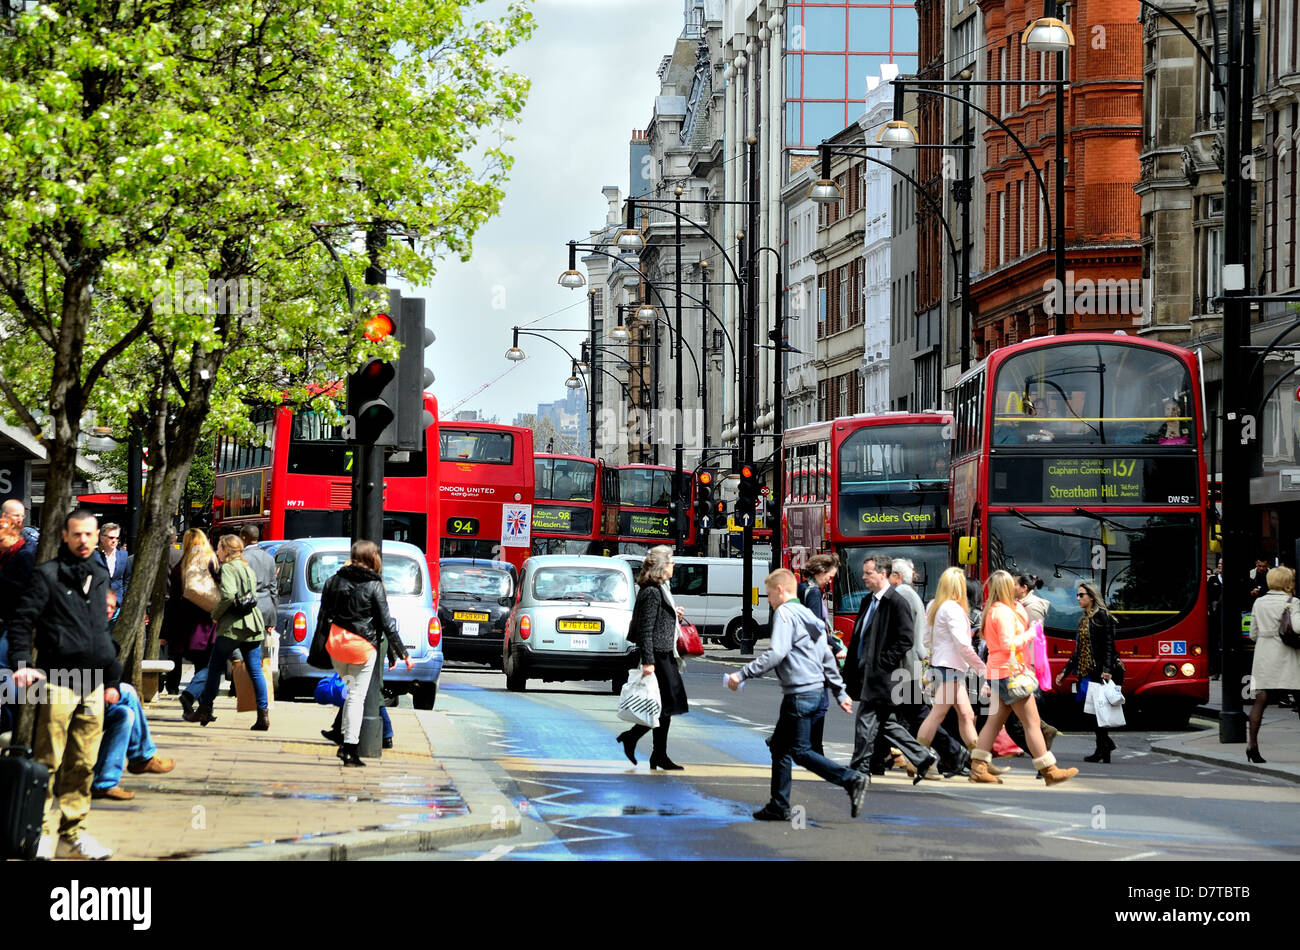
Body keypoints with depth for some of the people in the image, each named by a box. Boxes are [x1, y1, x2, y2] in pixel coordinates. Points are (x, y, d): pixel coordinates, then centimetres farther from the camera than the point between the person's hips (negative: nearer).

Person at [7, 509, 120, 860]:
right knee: (49, 762, -6)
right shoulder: (48, 575, -1)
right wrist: (22, 663, -16)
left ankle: (73, 834, 12)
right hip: (58, 683, -6)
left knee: (83, 765, 7)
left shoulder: (100, 577, 17)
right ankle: (42, 834, -2)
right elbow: (21, 620, -4)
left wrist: (112, 679, 21)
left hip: (93, 687, 6)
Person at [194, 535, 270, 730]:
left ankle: (205, 708, 10)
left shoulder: (228, 568, -7)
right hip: (253, 625, 7)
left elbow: (228, 595, -20)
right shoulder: (248, 569, 17)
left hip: (232, 626, -7)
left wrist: (216, 614, -8)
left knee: (215, 668, 6)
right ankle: (263, 714, -3)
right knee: (255, 671, 3)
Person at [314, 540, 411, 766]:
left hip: (336, 646, 4)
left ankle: (346, 743, 15)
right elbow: (386, 624, -7)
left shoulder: (334, 581, 4)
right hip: (363, 646, -4)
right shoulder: (374, 586, -8)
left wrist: (320, 649, 16)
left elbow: (323, 617, 7)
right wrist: (402, 654, 0)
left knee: (352, 692, 20)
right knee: (357, 696, 0)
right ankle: (350, 749, -3)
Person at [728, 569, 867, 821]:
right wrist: (840, 692, 24)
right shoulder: (808, 615, 18)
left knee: (800, 752, -6)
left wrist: (742, 674, -19)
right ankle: (779, 806, 17)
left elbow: (776, 654, -22)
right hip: (815, 689, 10)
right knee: (780, 746, 15)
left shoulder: (785, 613, -10)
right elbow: (827, 658, 21)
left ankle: (851, 780, -16)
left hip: (799, 693, -10)